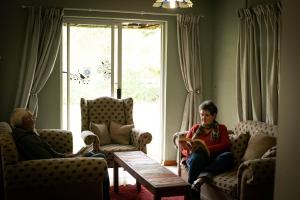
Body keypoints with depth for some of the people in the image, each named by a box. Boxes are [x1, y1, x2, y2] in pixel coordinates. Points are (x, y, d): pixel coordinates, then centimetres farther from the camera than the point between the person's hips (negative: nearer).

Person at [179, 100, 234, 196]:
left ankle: (203, 176, -51)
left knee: (229, 156, -33)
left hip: (213, 158, 0)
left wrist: (206, 149, -14)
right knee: (197, 156, -37)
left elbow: (226, 145, 2)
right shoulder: (195, 128, 25)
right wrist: (189, 151, -9)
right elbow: (184, 148, 17)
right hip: (195, 159, 0)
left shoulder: (221, 128, 21)